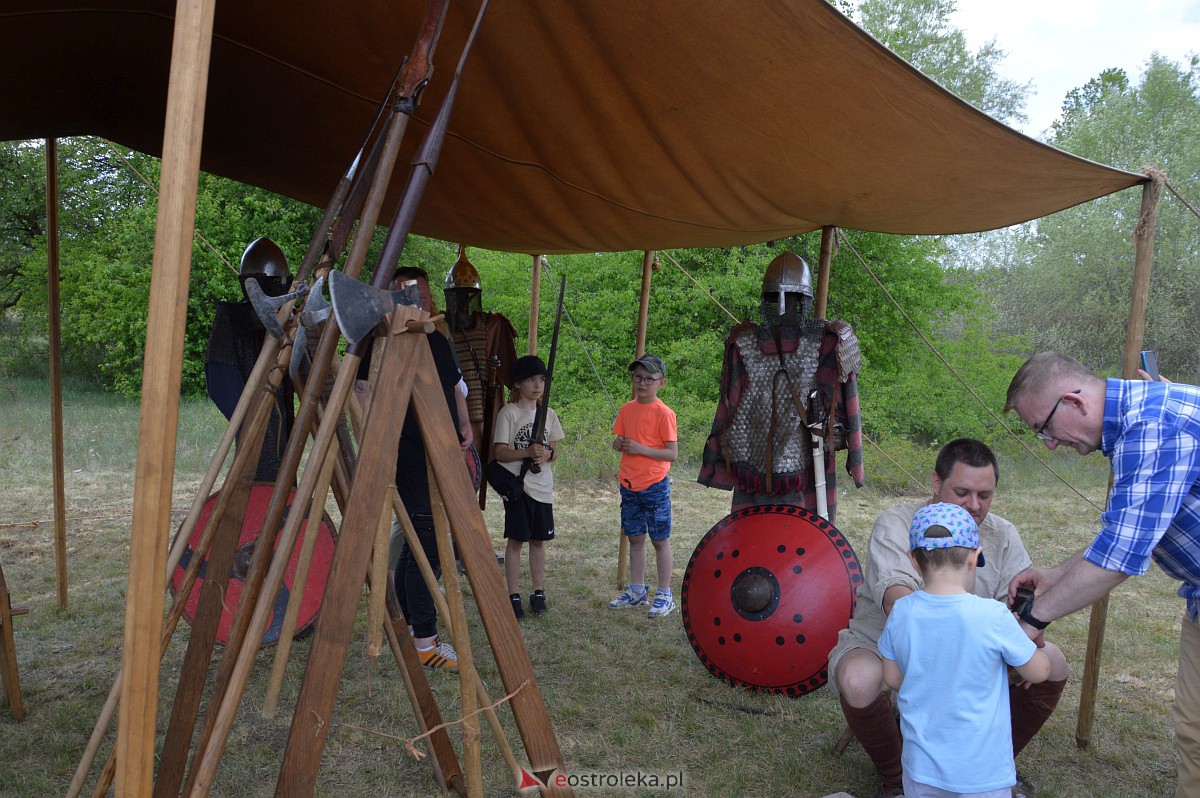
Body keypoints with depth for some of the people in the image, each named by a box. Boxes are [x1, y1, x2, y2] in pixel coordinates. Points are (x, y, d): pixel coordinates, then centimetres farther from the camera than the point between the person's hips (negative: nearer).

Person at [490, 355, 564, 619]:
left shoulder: (549, 414, 9)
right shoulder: (508, 413, -6)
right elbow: (499, 452, -9)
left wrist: (548, 454, -10)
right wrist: (527, 452, -23)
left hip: (543, 487, 4)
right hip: (517, 486, -4)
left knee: (539, 539, 11)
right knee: (516, 540, 0)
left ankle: (538, 592, 21)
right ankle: (513, 595, 9)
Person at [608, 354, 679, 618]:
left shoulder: (663, 413, -12)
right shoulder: (627, 409, 7)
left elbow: (672, 454, -13)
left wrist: (640, 448, -21)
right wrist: (618, 444, -7)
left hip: (655, 487, -6)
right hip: (629, 486, 6)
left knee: (660, 540, 4)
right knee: (635, 538, 15)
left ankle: (664, 595, 14)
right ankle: (637, 591, 28)